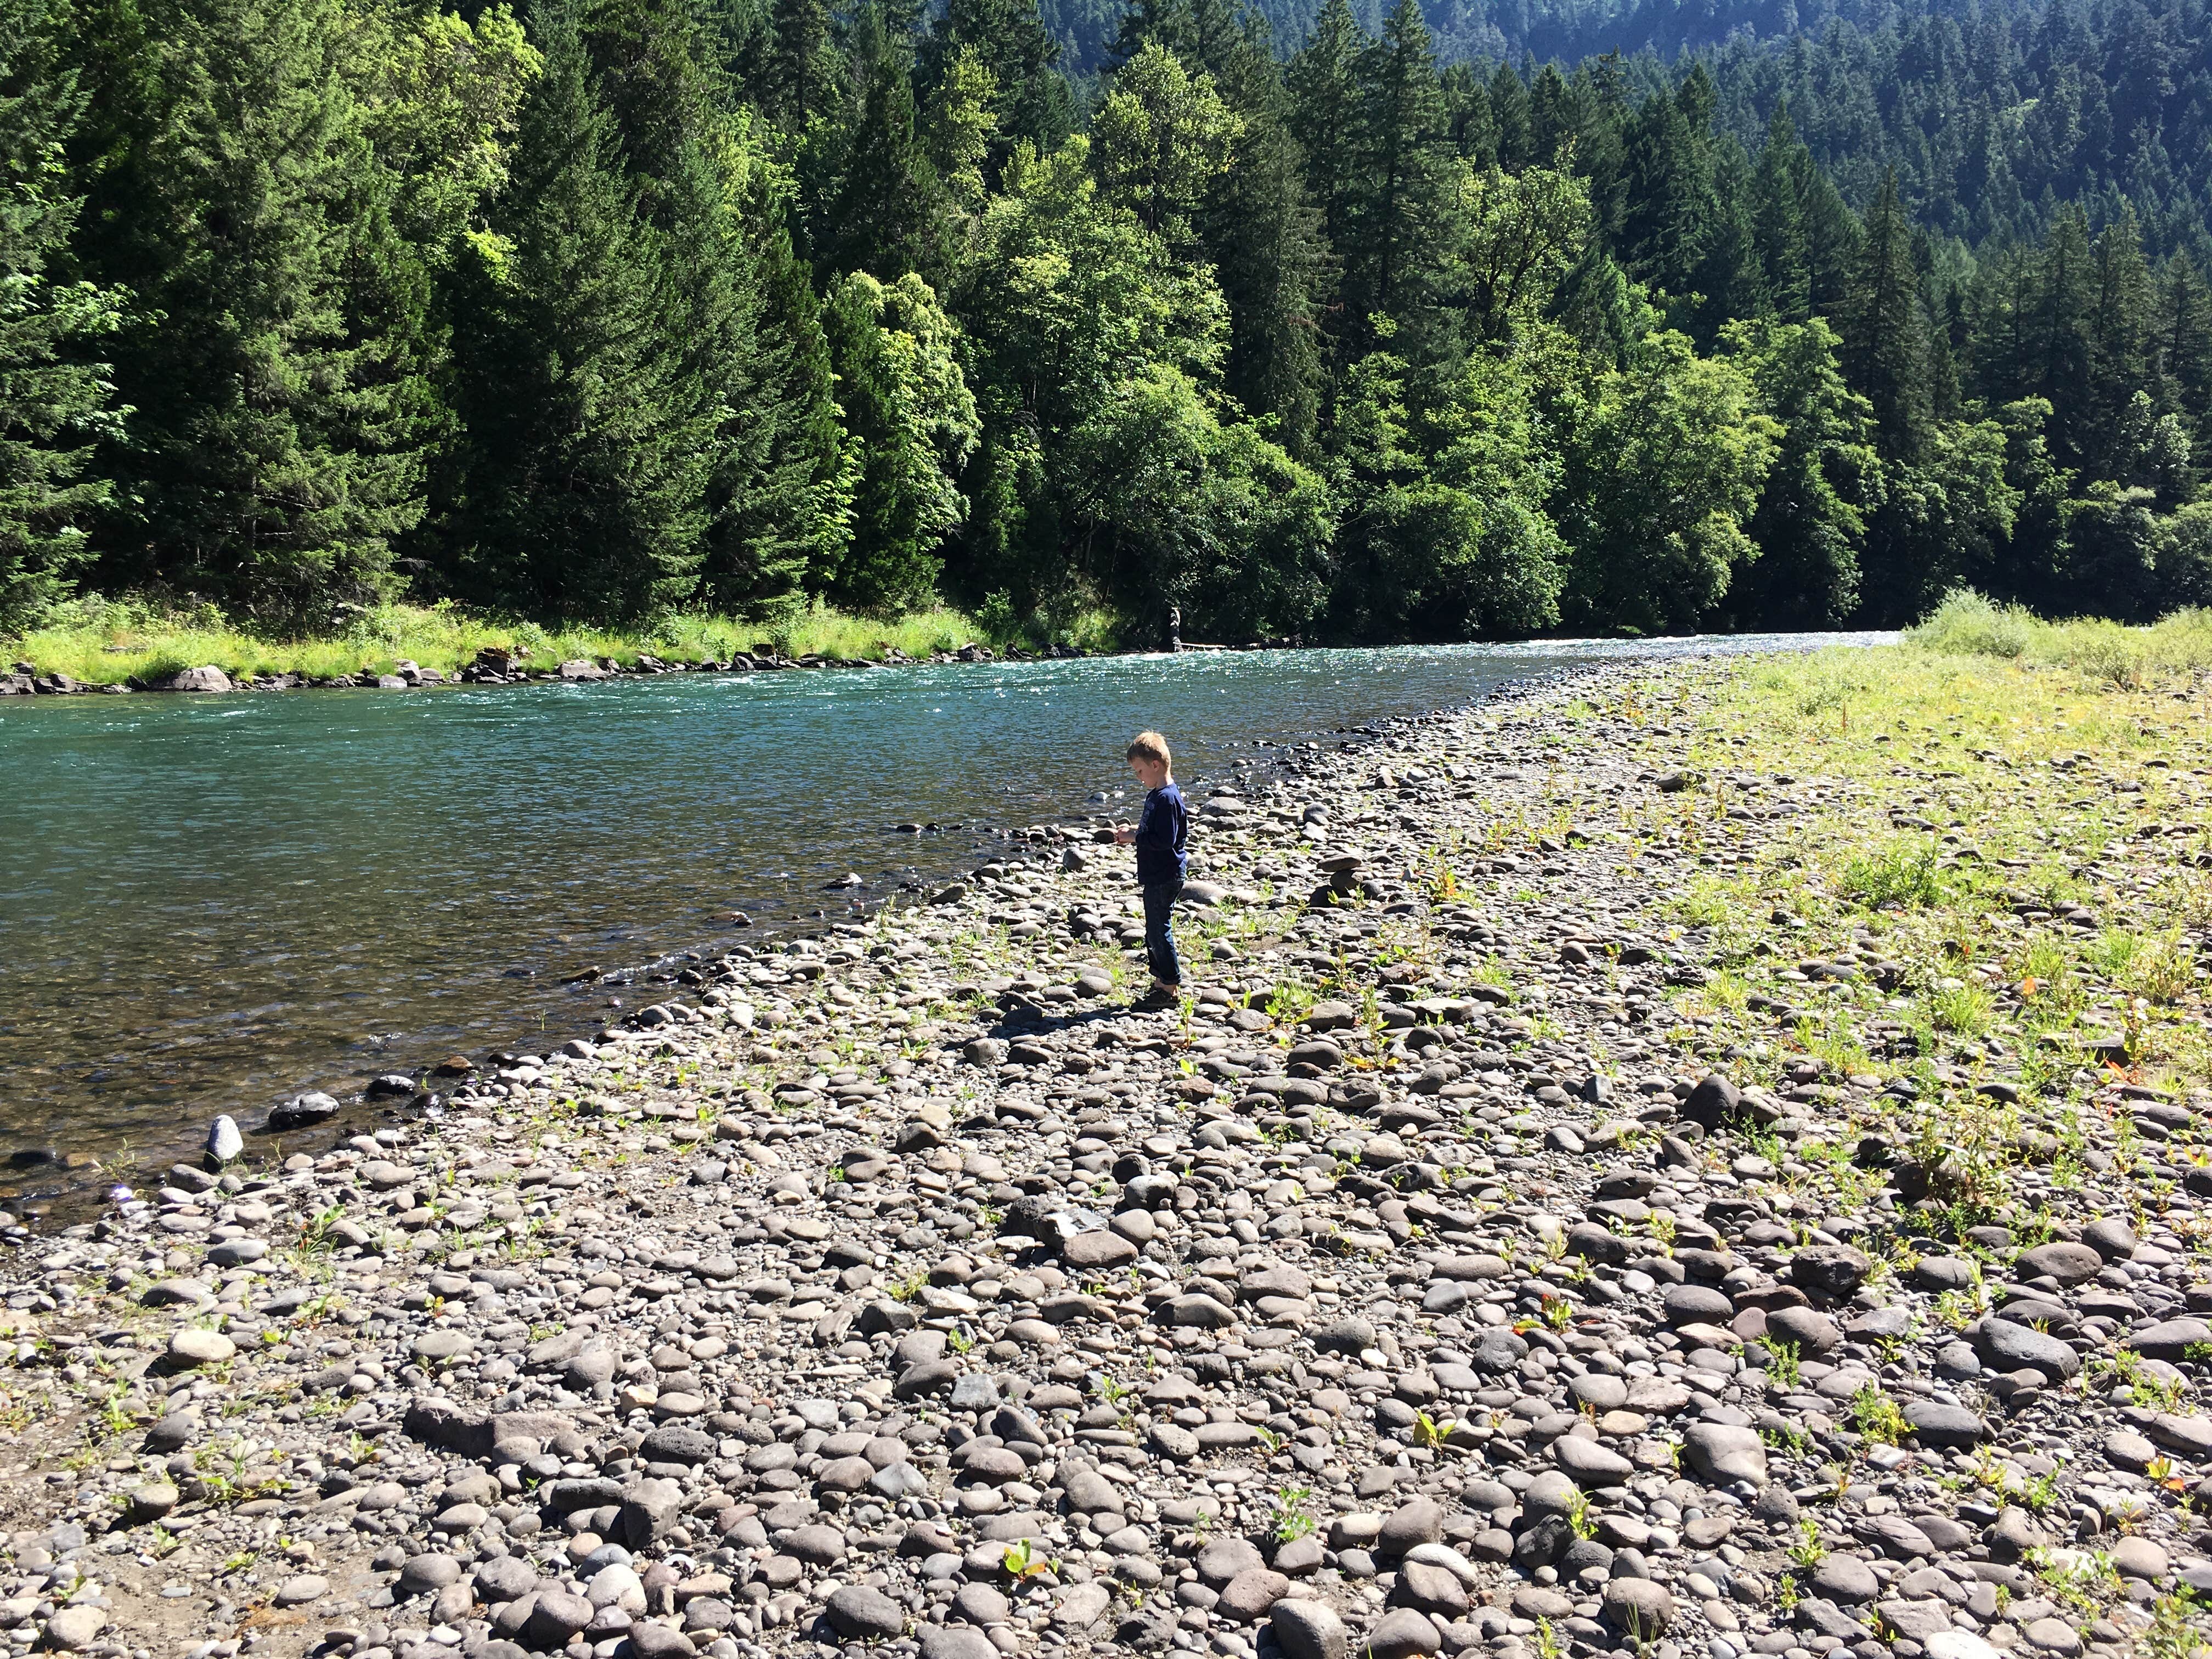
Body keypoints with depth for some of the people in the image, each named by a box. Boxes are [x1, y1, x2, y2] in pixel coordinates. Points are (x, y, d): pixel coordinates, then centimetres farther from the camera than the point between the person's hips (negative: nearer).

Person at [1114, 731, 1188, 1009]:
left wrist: (1135, 837, -16)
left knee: (1159, 930, -4)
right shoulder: (1155, 795, 12)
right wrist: (1132, 836, 7)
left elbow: (1164, 840, -26)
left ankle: (1170, 988, 4)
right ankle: (1161, 981, 26)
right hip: (1156, 876, 11)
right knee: (1154, 930, 17)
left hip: (1165, 878, -11)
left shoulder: (1167, 798, -20)